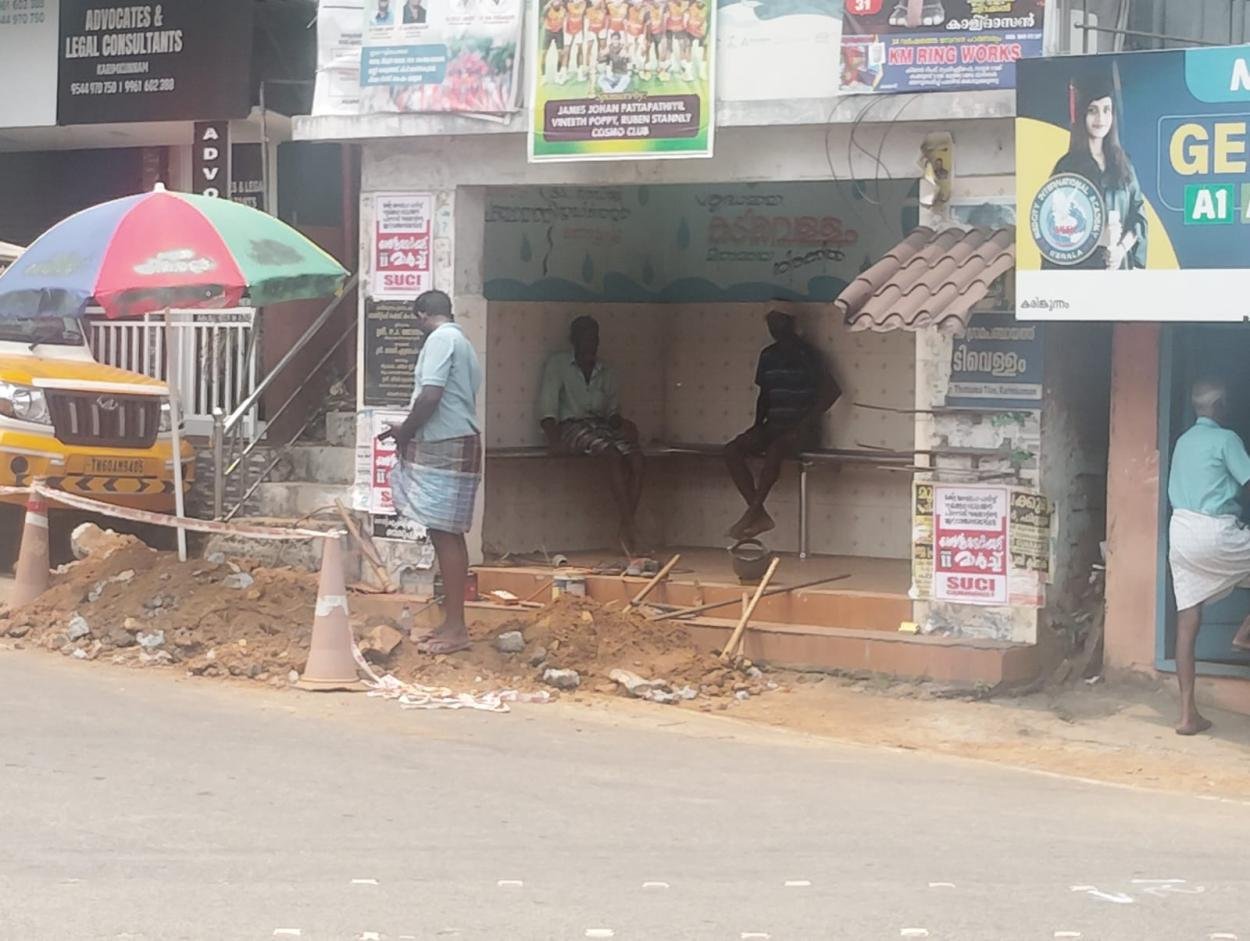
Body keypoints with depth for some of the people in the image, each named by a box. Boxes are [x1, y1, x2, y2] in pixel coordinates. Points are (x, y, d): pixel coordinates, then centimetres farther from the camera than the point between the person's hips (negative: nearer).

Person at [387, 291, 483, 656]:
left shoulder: (440, 339, -11)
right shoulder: (462, 342, 19)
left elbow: (431, 396, -21)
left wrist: (404, 432, -7)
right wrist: (410, 430, 22)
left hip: (445, 449, -10)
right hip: (457, 445, 10)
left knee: (446, 536, -9)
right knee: (448, 536, 12)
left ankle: (456, 629, -8)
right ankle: (453, 623, 17)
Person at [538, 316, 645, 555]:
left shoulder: (605, 371, 19)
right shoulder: (558, 363, 4)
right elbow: (548, 403, -5)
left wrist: (621, 424, -3)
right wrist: (553, 438, -19)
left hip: (602, 425, 5)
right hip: (571, 426, -5)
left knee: (635, 455, -26)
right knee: (614, 455, -33)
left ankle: (628, 528, -30)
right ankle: (628, 528, -35)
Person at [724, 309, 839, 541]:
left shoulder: (807, 353, -6)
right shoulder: (768, 355, 12)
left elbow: (833, 390, -11)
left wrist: (808, 421, -17)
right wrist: (758, 424, 4)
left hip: (803, 429, -6)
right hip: (774, 426, 7)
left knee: (775, 449, -38)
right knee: (732, 450, -18)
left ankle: (752, 514, -34)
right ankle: (760, 515, -24)